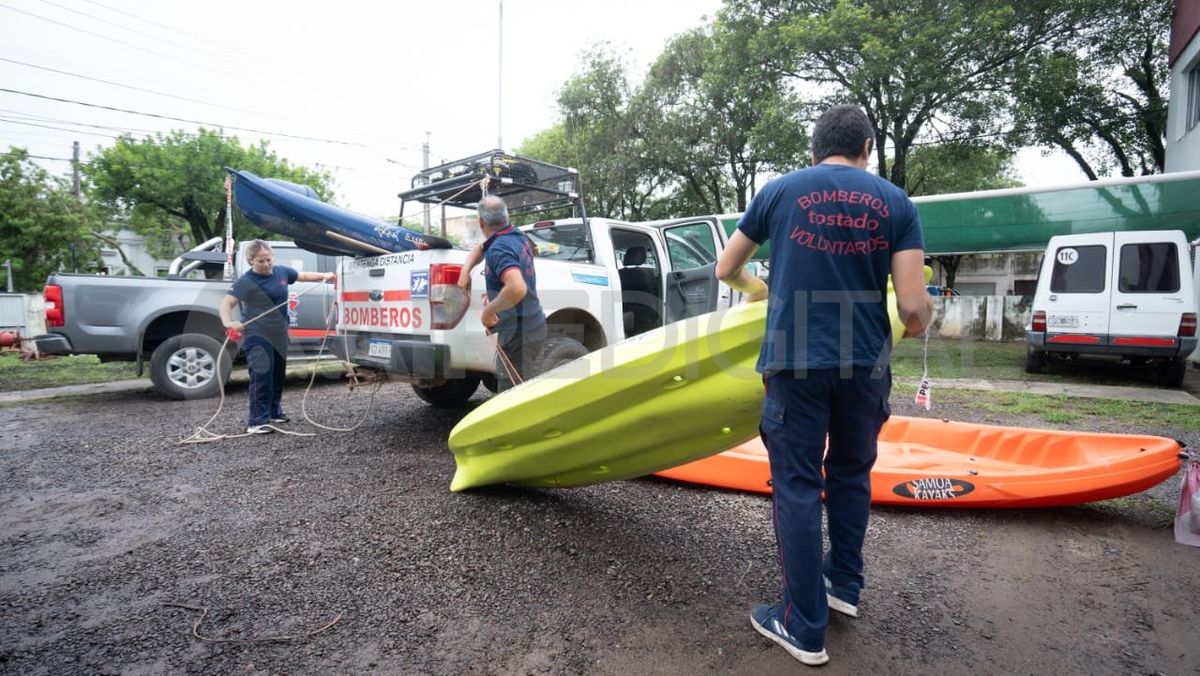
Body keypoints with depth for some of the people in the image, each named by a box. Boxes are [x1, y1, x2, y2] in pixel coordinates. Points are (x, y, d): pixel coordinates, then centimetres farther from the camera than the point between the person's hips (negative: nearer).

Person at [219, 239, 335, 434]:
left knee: (278, 375, 17)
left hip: (279, 335, 7)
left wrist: (325, 276, 11)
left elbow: (303, 276, 21)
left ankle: (274, 411, 32)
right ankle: (257, 421, -10)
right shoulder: (246, 281, -14)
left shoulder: (282, 271, 5)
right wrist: (228, 322, -39)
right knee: (261, 377, -13)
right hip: (257, 336, -7)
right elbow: (226, 303, -21)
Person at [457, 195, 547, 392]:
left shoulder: (499, 249, -21)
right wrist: (465, 270, 8)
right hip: (533, 325, 10)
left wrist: (489, 311, -24)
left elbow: (517, 289, -38)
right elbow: (481, 247, 25)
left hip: (518, 333, -10)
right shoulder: (517, 236, 7)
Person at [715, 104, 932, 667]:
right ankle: (844, 584, 38)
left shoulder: (780, 190, 4)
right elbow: (914, 306, -4)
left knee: (797, 486, 4)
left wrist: (756, 288, 32)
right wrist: (916, 324, 20)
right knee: (851, 474, 22)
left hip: (795, 363, -2)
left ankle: (804, 628, 13)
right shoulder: (895, 202, 5)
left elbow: (725, 269, 11)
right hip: (865, 365, 3)